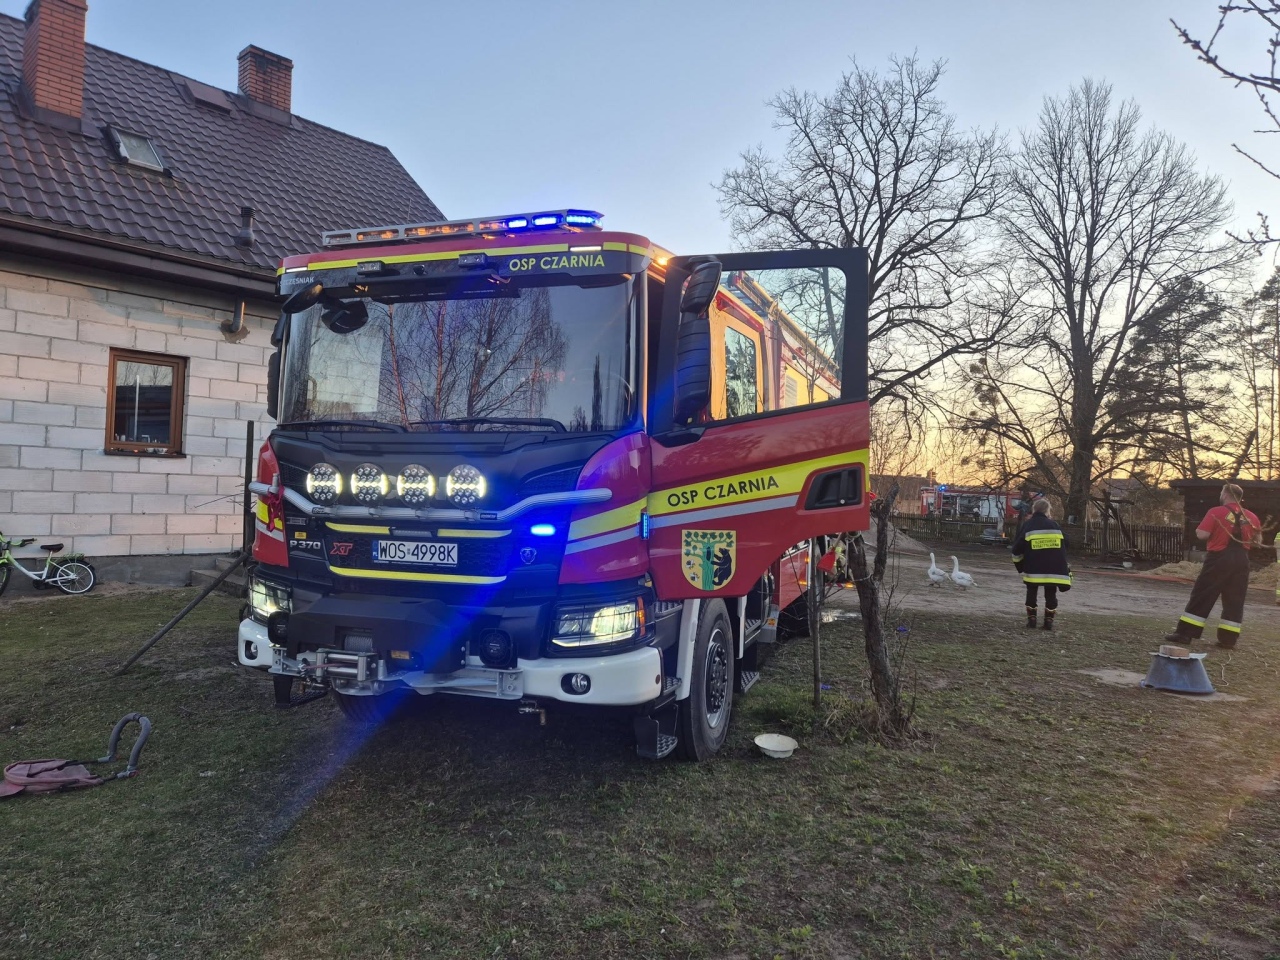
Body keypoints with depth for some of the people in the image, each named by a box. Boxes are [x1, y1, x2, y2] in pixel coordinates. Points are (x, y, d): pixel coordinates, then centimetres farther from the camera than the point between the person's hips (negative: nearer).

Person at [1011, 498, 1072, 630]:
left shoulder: (1027, 526, 1)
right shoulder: (1054, 525, 8)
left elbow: (1017, 548, -1)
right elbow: (1064, 544, 15)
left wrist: (1019, 563, 14)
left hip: (1033, 569, -1)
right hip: (1053, 568, 1)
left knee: (1032, 592, 12)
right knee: (1051, 593, 9)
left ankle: (1031, 618, 10)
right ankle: (1049, 620, 6)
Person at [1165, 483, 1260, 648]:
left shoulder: (1216, 512, -9)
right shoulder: (1251, 516, 6)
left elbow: (1202, 534, -16)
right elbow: (1258, 540, 14)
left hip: (1219, 559, -4)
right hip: (1241, 561, 4)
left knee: (1202, 597, -1)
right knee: (1234, 601, 10)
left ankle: (1185, 633, -3)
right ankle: (1228, 639, 10)